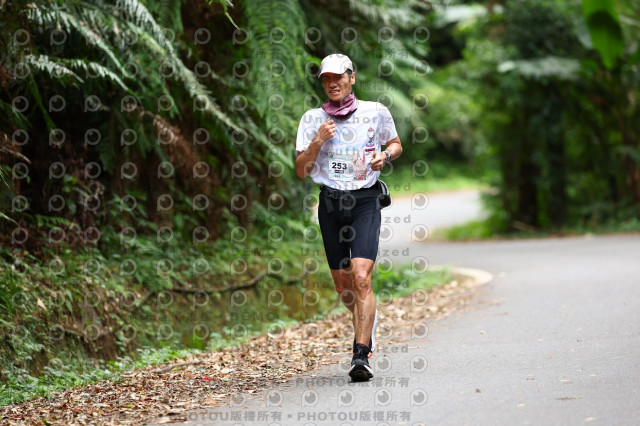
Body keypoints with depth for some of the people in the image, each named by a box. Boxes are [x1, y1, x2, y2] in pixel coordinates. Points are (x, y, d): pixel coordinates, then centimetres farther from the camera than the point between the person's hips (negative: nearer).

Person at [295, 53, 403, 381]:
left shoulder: (375, 112, 2)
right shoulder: (313, 119, 5)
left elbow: (396, 145, 17)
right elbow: (301, 171, 2)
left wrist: (385, 156, -5)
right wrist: (318, 141, -13)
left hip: (365, 201, -3)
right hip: (330, 203, 3)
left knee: (361, 278, -18)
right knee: (343, 286, 9)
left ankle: (361, 357, -18)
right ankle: (368, 320, 41)